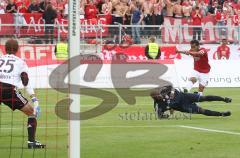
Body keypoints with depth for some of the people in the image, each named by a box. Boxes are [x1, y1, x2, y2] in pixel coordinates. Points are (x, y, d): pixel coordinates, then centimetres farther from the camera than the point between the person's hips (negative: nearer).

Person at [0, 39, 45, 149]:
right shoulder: (20, 62, 13)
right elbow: (26, 83, 2)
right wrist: (34, 99, -2)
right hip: (10, 91, -2)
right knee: (32, 112, 12)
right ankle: (31, 141, 3)